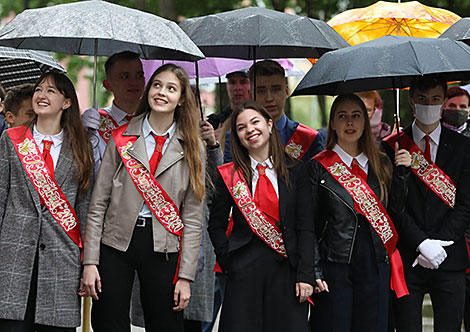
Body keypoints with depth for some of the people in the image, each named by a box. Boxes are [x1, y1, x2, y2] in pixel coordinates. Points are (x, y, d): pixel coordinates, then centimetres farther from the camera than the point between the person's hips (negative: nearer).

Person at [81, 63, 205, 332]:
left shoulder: (192, 148, 4)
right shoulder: (122, 138, 4)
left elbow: (193, 216, 3)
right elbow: (98, 204, 3)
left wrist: (185, 276, -3)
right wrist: (90, 261, -4)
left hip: (164, 249, 0)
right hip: (116, 242, 0)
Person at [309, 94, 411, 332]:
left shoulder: (381, 164, 12)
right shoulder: (319, 167, -1)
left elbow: (395, 211, 8)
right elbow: (309, 224, -2)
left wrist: (401, 172, -2)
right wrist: (314, 271, -10)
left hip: (375, 267, 4)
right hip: (335, 269, -3)